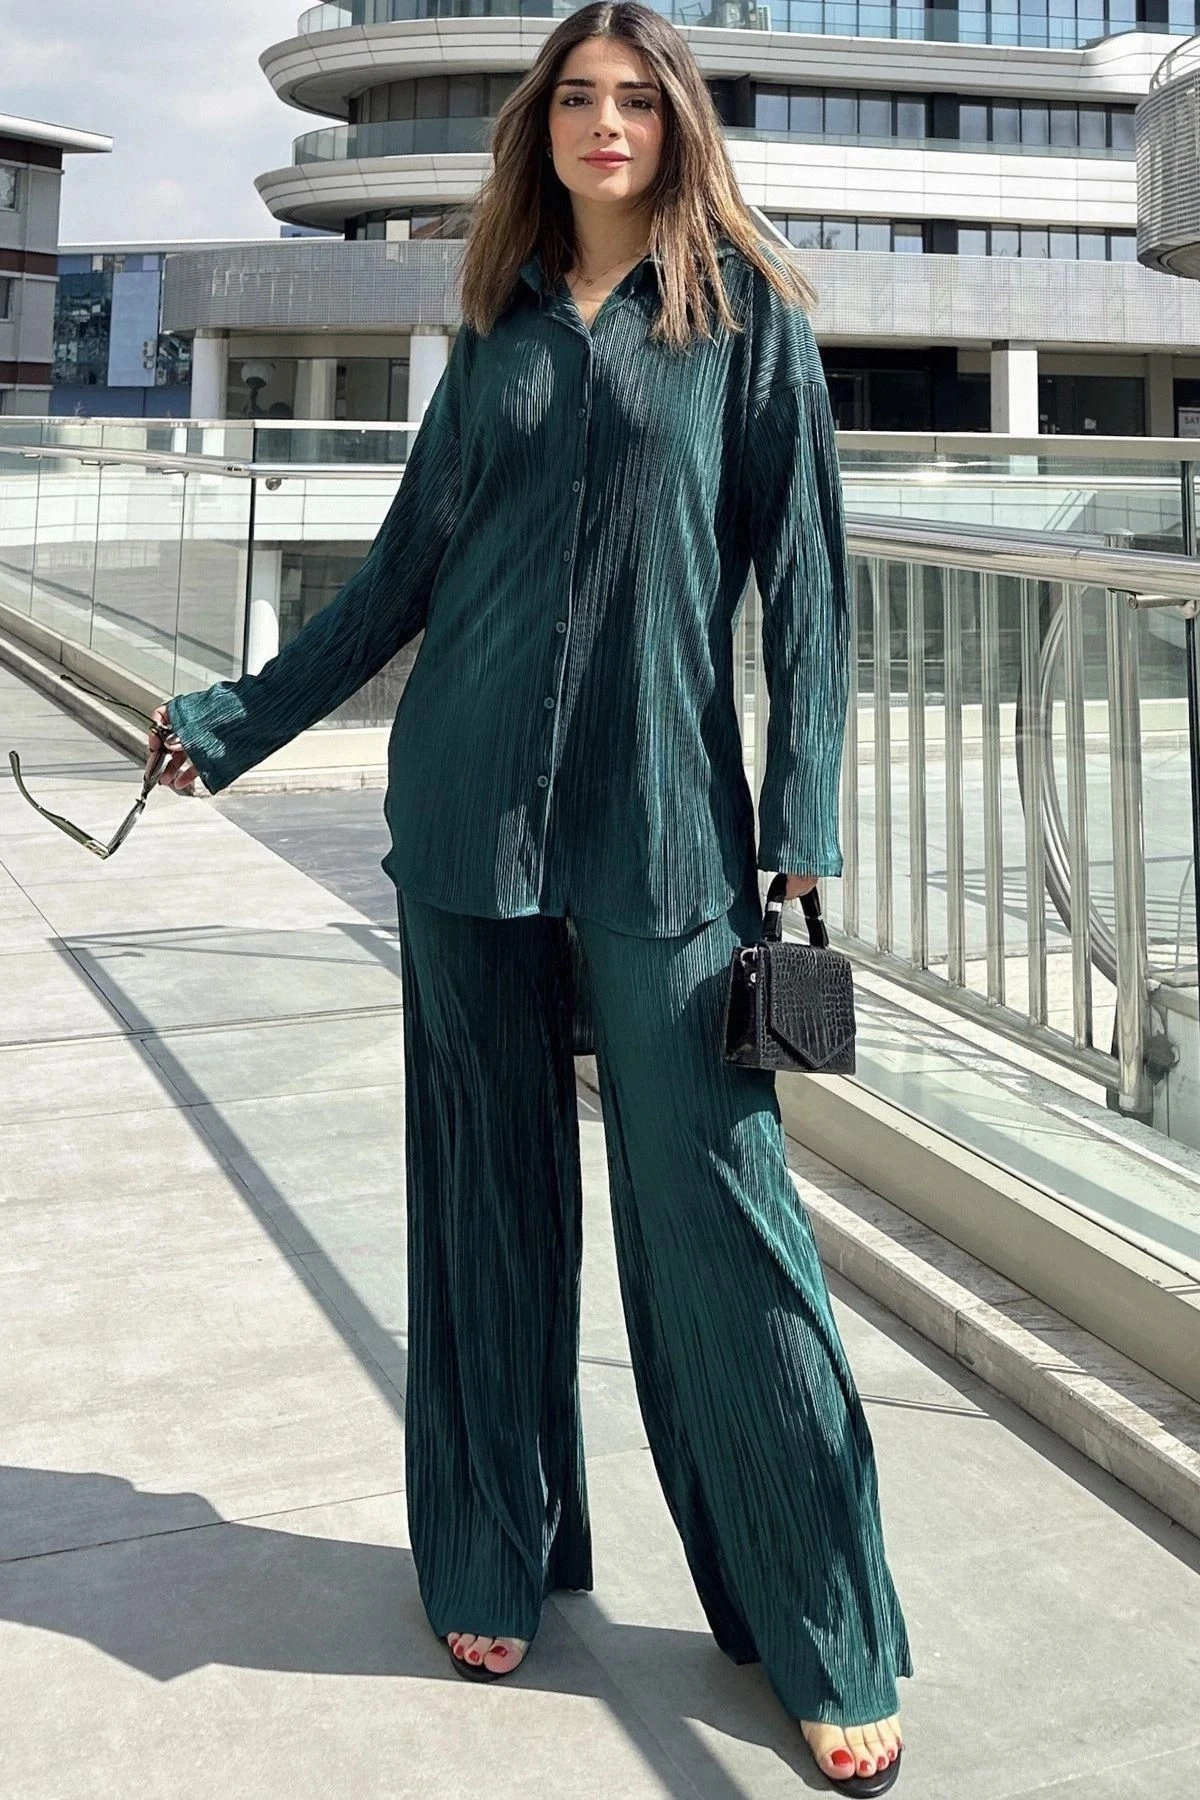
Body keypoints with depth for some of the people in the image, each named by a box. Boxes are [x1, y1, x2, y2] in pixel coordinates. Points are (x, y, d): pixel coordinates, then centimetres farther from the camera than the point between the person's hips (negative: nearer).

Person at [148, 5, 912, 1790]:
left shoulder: (747, 315, 5)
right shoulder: (503, 326, 14)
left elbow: (803, 574, 0)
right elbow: (407, 565, 17)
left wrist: (803, 824, -7)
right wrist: (243, 718, 18)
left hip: (661, 824, -3)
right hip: (468, 814, 4)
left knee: (716, 1208, -4)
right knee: (490, 1194, 9)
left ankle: (831, 1643, 9)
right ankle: (500, 1562, 25)